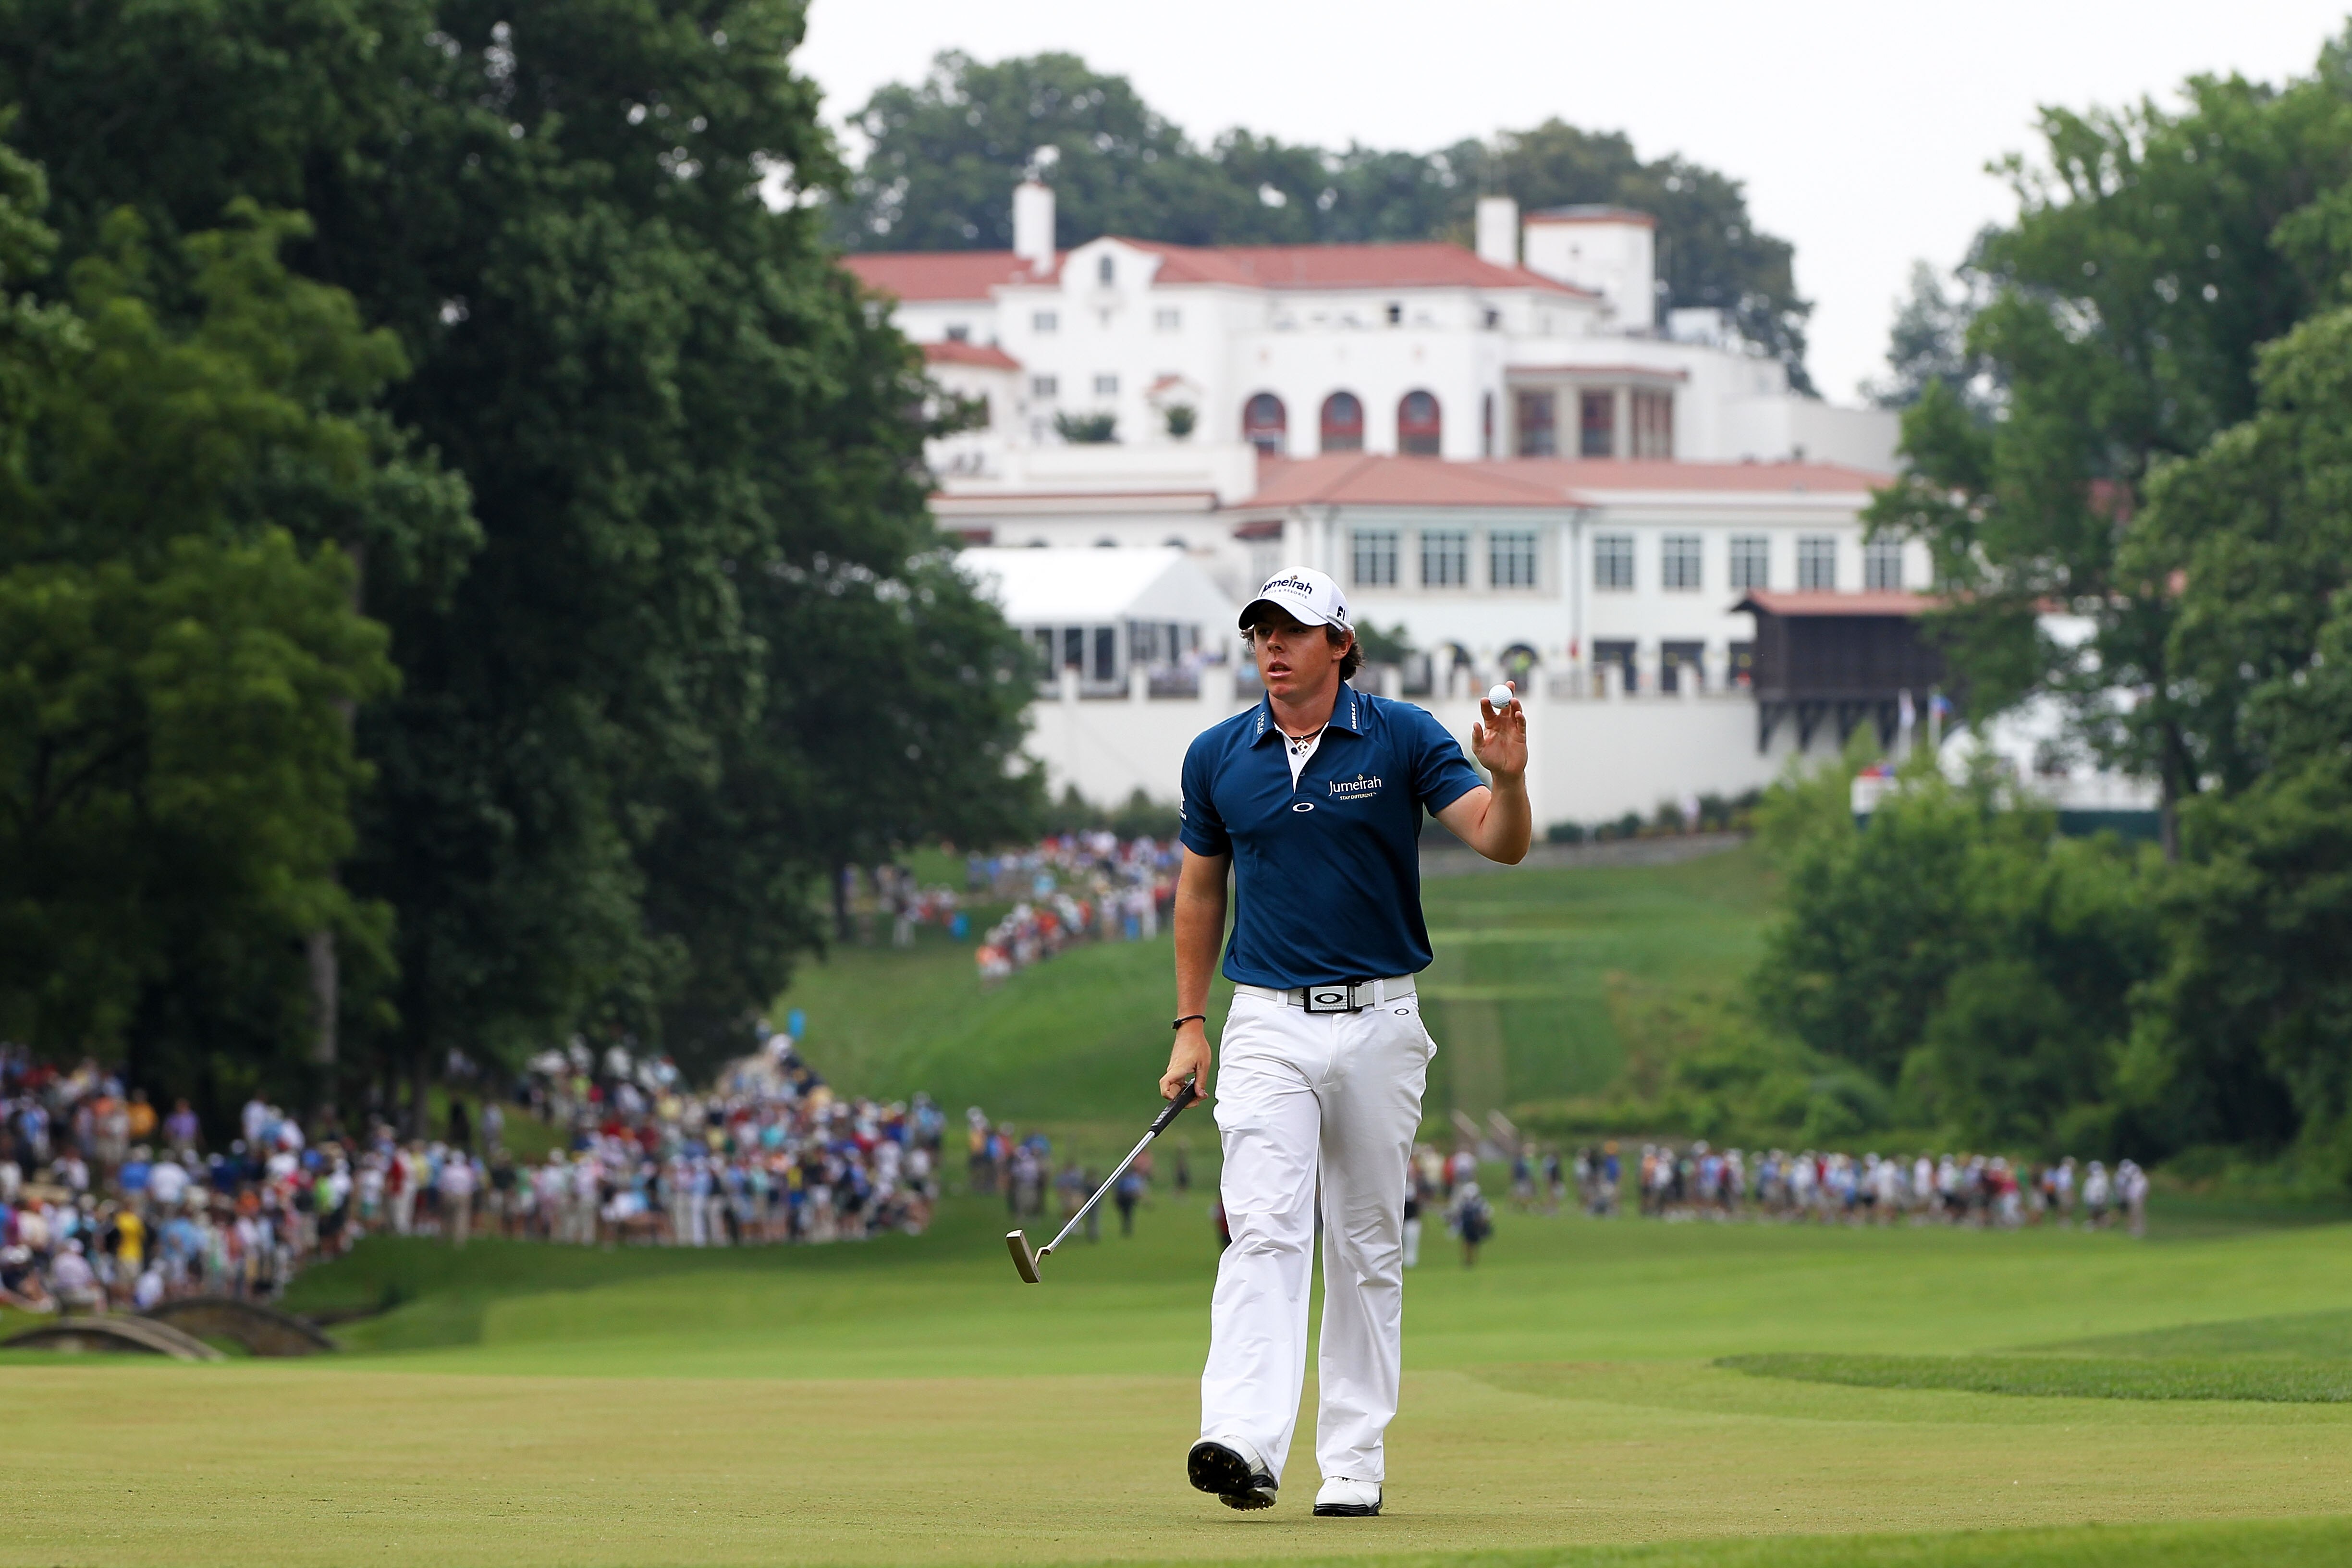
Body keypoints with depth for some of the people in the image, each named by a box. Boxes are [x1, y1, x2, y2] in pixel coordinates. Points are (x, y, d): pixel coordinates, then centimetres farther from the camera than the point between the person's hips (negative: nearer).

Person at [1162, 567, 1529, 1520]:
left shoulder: (1402, 739, -2)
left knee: (1368, 1248, 5)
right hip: (1268, 1025, 0)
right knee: (1264, 1231, -16)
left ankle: (1353, 1464, 11)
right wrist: (1189, 1027, 11)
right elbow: (1200, 891, 15)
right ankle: (1243, 1444, -29)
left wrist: (1507, 779, -33)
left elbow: (1500, 843, -11)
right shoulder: (1218, 756, 4)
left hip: (1379, 1022, 0)